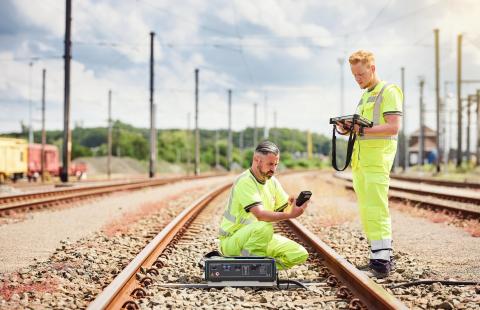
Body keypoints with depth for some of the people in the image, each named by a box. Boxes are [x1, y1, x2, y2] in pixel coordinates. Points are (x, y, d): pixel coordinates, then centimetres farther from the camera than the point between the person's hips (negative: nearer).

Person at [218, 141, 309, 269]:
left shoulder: (272, 181, 6)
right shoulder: (245, 182, -21)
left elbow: (286, 209, 3)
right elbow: (260, 214, -33)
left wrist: (294, 205, -21)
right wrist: (290, 215, -40)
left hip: (259, 237, 8)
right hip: (232, 240, -8)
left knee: (300, 254, -5)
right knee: (265, 227, -39)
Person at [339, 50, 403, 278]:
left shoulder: (389, 92, -3)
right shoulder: (364, 97, 24)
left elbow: (394, 126, -14)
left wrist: (363, 130, -22)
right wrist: (349, 128, 6)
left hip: (378, 157, -9)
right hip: (359, 159, 9)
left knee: (375, 209, -15)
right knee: (366, 210, 6)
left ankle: (381, 259, -17)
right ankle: (382, 255, 11)